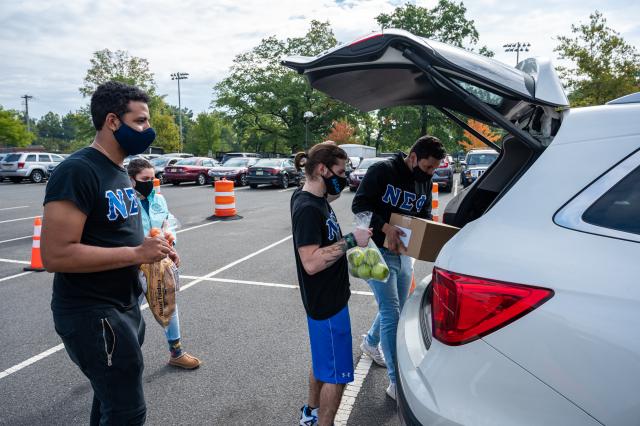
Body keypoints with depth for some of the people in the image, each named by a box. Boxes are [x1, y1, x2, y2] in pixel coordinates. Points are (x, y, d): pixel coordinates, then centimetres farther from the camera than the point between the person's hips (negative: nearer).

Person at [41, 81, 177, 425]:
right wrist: (136, 254, -25)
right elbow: (55, 255, -26)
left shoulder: (119, 171, 11)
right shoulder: (77, 172, -19)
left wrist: (149, 246, 3)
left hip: (124, 306, 9)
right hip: (91, 315, -9)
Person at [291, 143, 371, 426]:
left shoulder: (318, 200, 6)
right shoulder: (307, 208, -23)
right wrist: (351, 240, -25)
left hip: (328, 297, 10)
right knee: (337, 373, 4)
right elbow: (311, 262, -29)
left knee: (322, 361, 24)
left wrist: (351, 240, 2)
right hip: (326, 302, -10)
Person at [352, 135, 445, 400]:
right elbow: (359, 204, -18)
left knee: (396, 309, 18)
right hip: (378, 251, -7)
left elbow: (425, 216, 12)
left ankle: (370, 343, 47)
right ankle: (396, 383, 1)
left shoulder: (425, 182, 5)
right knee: (391, 313, -9)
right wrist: (385, 227, -30)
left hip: (403, 252, 7)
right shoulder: (383, 170, -15)